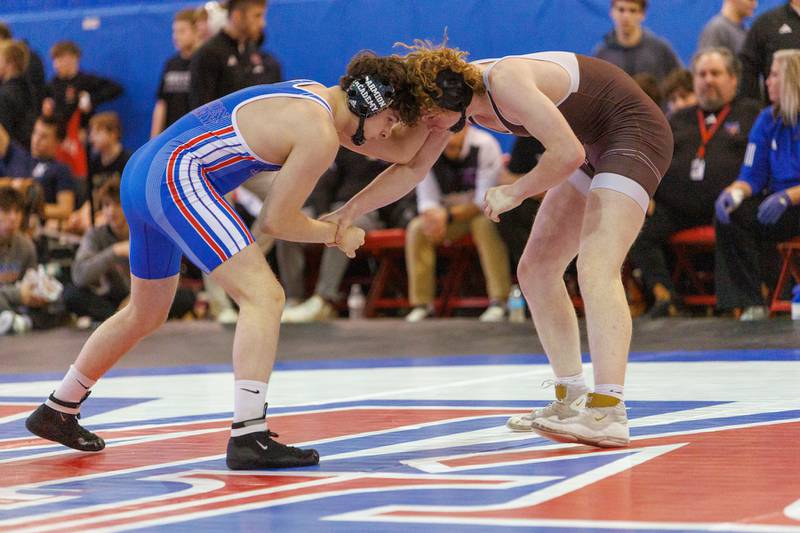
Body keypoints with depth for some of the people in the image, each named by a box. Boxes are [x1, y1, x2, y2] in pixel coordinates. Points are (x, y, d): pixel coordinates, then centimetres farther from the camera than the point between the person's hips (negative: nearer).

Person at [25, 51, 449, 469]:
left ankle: (57, 411, 40)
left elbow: (406, 156, 21)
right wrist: (337, 236, 7)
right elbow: (277, 221, -6)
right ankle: (248, 437, -27)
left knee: (145, 315, 26)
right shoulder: (320, 135, -12)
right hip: (176, 178, -11)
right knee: (263, 295, -16)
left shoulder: (319, 98, 16)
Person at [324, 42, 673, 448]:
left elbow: (568, 153, -31)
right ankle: (571, 401, 17)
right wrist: (350, 210, 2)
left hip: (636, 133, -10)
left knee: (595, 268, -25)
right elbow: (409, 168, 9)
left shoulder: (505, 81, -28)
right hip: (595, 148, 10)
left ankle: (608, 414, -35)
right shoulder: (461, 96, 0)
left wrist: (514, 193, -20)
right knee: (535, 271, 10)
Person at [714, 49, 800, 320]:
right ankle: (750, 304, -21)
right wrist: (733, 193, -13)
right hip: (778, 204, 6)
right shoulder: (768, 121, 10)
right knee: (731, 216, -20)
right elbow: (752, 176, 8)